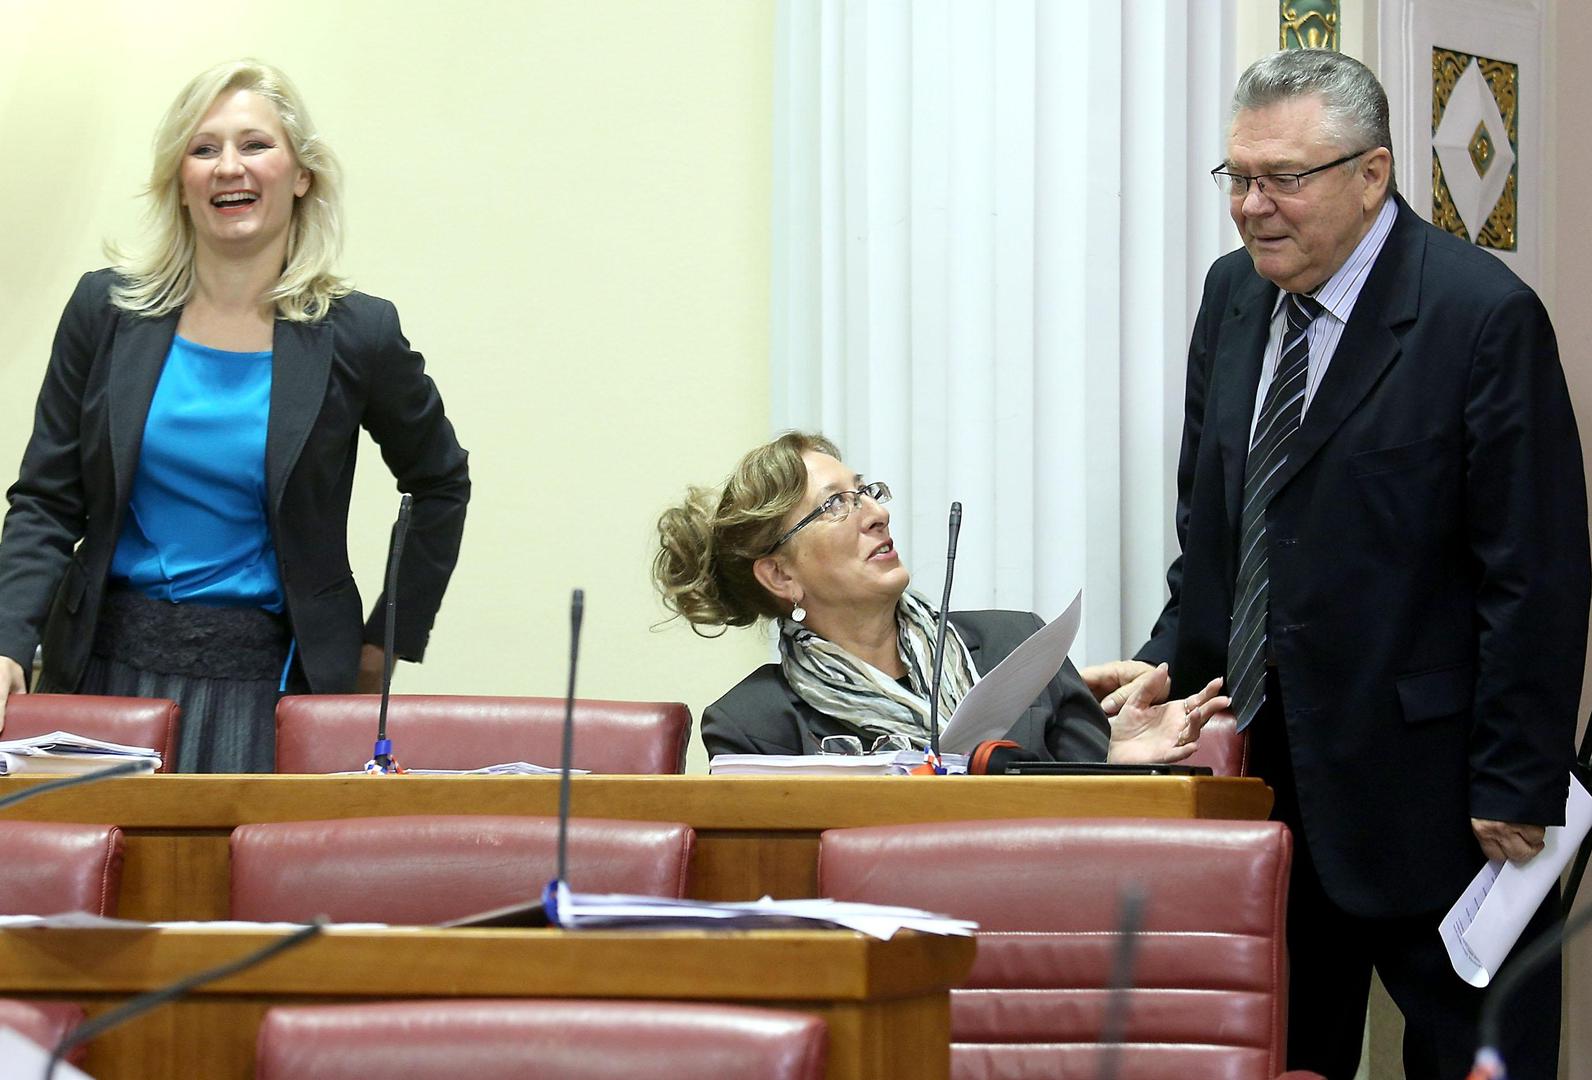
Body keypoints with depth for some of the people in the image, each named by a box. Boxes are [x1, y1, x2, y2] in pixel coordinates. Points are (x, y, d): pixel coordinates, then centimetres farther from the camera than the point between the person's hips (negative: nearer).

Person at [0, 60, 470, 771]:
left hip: (266, 682, -2)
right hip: (109, 666, 2)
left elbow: (440, 485, 15)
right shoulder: (106, 310, 3)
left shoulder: (356, 335, -1)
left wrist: (389, 641, 10)